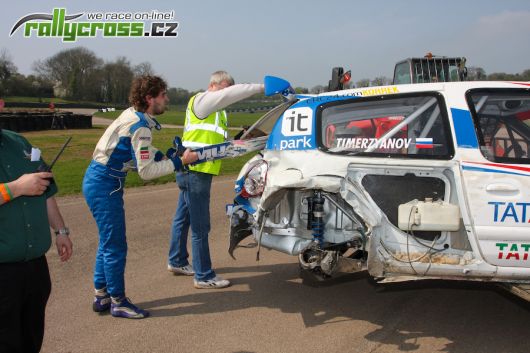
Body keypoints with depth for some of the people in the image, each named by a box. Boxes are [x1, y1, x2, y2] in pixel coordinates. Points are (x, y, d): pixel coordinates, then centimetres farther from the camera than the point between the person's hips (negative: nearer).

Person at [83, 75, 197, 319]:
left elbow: (140, 151, 19)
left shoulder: (132, 115, 8)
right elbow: (146, 172, -21)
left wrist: (162, 156, 2)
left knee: (107, 242, 17)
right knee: (115, 246, -1)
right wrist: (180, 162, -14)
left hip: (98, 181, 10)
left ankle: (101, 296, 27)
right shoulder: (139, 126, -20)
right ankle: (118, 302, 11)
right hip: (105, 186, -10)